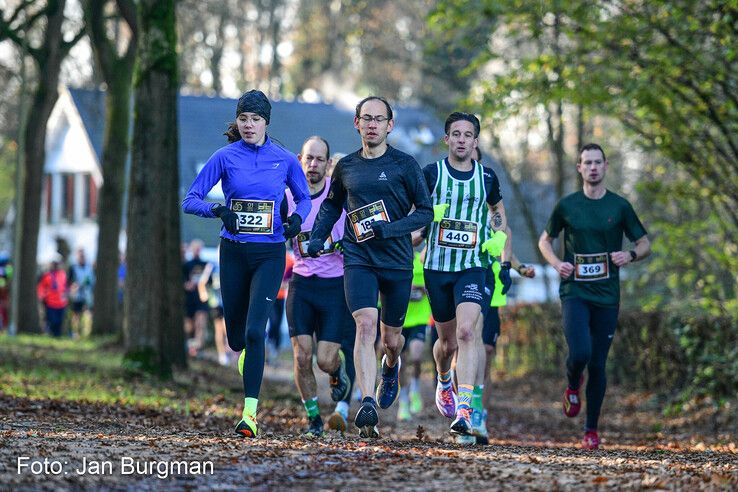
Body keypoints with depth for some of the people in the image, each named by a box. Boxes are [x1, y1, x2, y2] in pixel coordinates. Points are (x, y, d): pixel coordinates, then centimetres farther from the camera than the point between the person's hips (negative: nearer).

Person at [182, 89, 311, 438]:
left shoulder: (285, 160, 1)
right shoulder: (225, 157, -1)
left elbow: (304, 198, 15)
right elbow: (190, 200, -2)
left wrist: (297, 218, -7)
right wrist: (216, 210, -22)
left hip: (270, 254, -1)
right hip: (234, 252, 1)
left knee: (254, 331, -16)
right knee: (236, 336, 9)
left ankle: (250, 413, -15)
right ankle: (247, 354, 48)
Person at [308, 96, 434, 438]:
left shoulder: (404, 165, -1)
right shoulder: (346, 167, 8)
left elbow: (425, 211, -1)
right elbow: (332, 205, 25)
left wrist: (390, 229, -15)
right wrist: (317, 236, 10)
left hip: (397, 262, 0)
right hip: (358, 259, 1)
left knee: (391, 337, 11)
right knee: (366, 325, -20)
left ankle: (391, 367, 49)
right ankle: (368, 405, -27)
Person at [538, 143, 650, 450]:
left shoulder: (619, 206, 4)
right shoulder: (566, 206, 4)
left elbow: (645, 244, 10)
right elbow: (545, 240, 16)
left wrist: (631, 255, -12)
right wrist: (556, 263, -4)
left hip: (607, 297, 1)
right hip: (574, 293, -1)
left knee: (598, 364, 3)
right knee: (580, 353, -20)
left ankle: (591, 430, 16)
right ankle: (572, 387, 15)